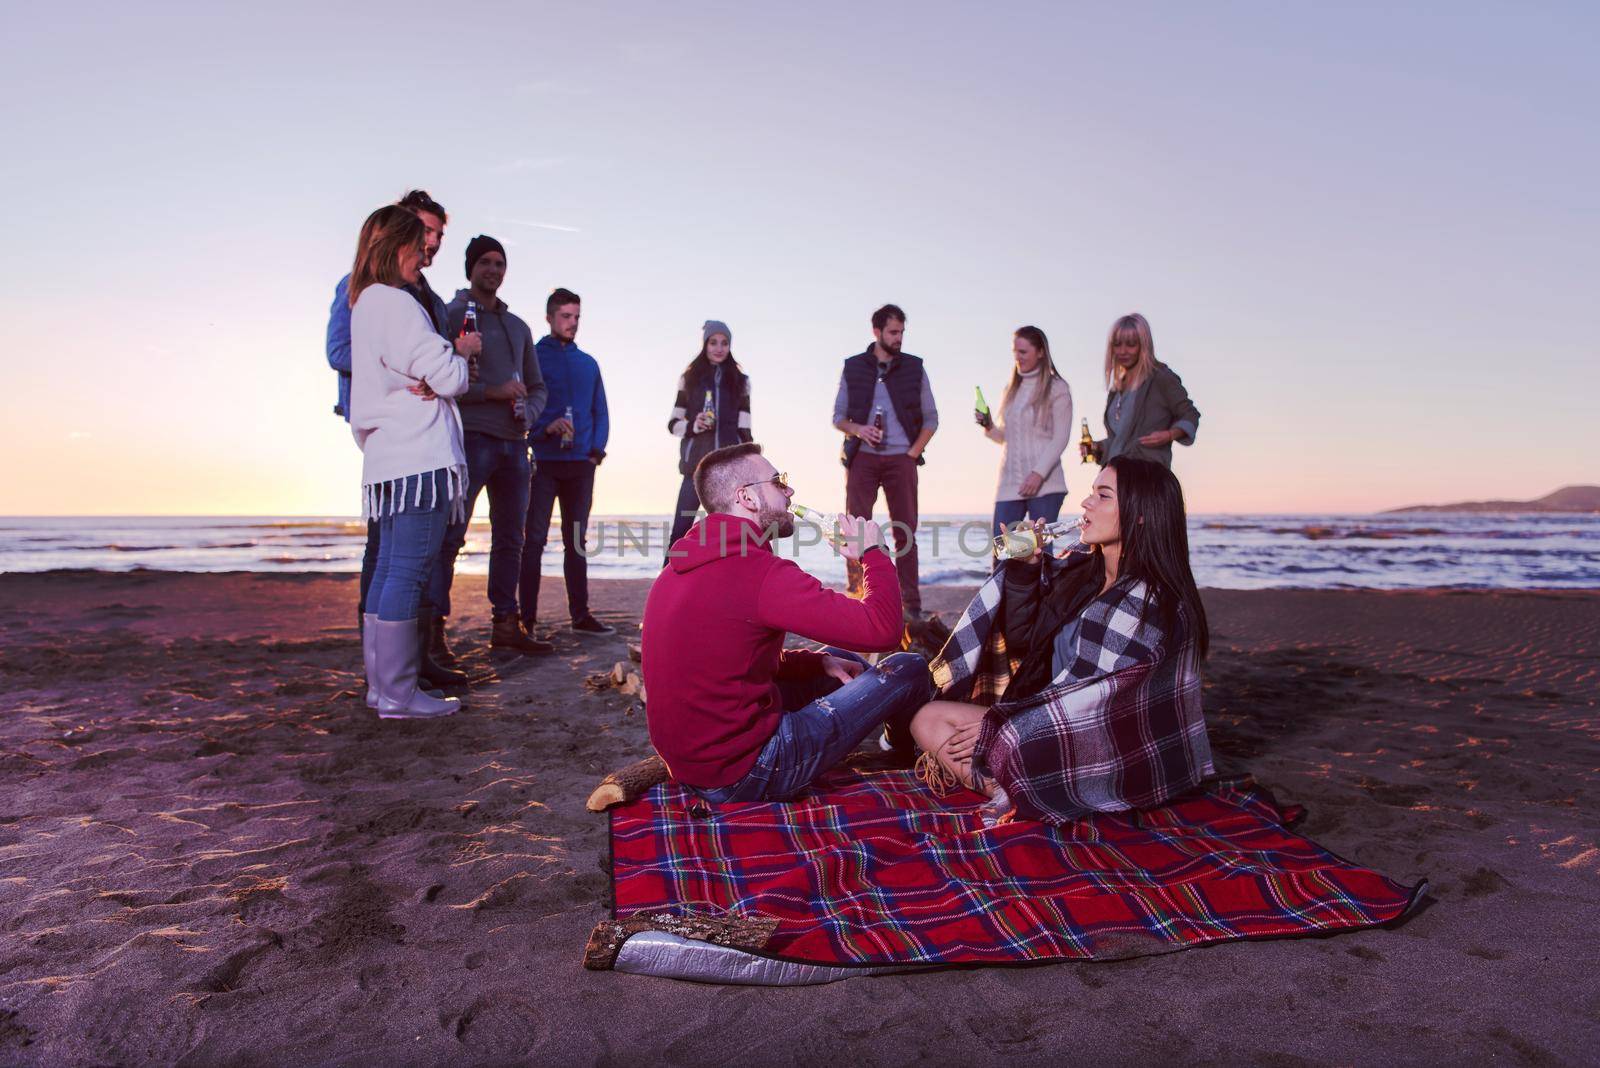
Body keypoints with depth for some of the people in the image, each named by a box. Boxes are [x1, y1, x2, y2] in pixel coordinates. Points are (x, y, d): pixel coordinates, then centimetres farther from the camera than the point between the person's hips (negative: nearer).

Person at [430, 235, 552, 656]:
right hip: (470, 439, -7)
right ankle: (433, 626, -7)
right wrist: (491, 392, -16)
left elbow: (537, 386, 21)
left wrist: (527, 411, -1)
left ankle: (506, 625, 13)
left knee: (510, 538, 7)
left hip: (513, 444, 7)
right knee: (450, 534, -9)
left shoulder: (518, 327, 21)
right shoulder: (450, 316, 2)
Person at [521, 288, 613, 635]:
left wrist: (597, 449, 1)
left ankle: (580, 614, 12)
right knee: (535, 539, -5)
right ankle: (527, 618, -3)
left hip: (581, 463, 5)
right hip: (544, 461, -4)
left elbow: (601, 412, 16)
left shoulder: (588, 363, 17)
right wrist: (545, 428, -20)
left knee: (576, 541, 8)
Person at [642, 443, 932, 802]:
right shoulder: (759, 571, -22)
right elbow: (883, 629, -21)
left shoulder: (680, 569, 8)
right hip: (743, 776, -9)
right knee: (909, 669, 3)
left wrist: (819, 660, 9)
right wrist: (874, 552, -5)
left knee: (840, 662, 22)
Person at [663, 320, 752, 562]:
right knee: (681, 528, -6)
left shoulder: (740, 381, 10)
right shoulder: (689, 378, 8)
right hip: (697, 464, -1)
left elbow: (745, 430, 10)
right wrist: (693, 425, -13)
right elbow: (672, 423, 7)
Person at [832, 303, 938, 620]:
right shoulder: (853, 368, 7)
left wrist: (914, 452, -1)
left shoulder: (914, 368, 8)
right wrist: (858, 429, -11)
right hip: (862, 458, 0)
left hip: (901, 460, 0)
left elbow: (931, 419, 11)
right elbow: (838, 416, 10)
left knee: (905, 531, 0)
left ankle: (911, 603, 4)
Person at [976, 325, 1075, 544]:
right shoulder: (1011, 388, 17)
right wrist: (989, 427, 0)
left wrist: (1038, 474, -17)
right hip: (1010, 483, 5)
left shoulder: (1057, 389, 0)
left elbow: (1060, 439, -6)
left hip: (1044, 484, -5)